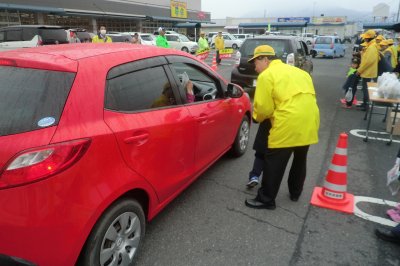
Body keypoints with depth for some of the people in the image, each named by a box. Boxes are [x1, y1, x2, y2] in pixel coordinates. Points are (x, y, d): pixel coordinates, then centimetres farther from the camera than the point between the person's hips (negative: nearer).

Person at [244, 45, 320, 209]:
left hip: (288, 125, -8)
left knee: (274, 164, 5)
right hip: (309, 122, 8)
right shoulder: (298, 71, 21)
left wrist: (258, 117, 12)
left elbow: (263, 108, -9)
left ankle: (266, 199, 15)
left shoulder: (266, 75, -3)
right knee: (300, 160, 24)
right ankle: (295, 193, 41)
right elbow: (307, 96, 21)